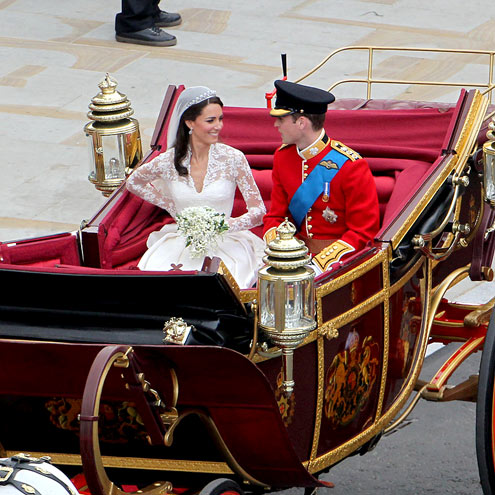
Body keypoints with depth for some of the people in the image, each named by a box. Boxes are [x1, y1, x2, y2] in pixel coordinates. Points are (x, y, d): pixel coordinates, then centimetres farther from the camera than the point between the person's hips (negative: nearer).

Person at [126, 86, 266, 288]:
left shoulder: (233, 159, -5)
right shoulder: (169, 161, -2)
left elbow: (259, 211, -4)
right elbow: (133, 182, 19)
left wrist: (226, 225, -22)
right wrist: (171, 206, 9)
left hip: (224, 243, -1)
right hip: (181, 240, 2)